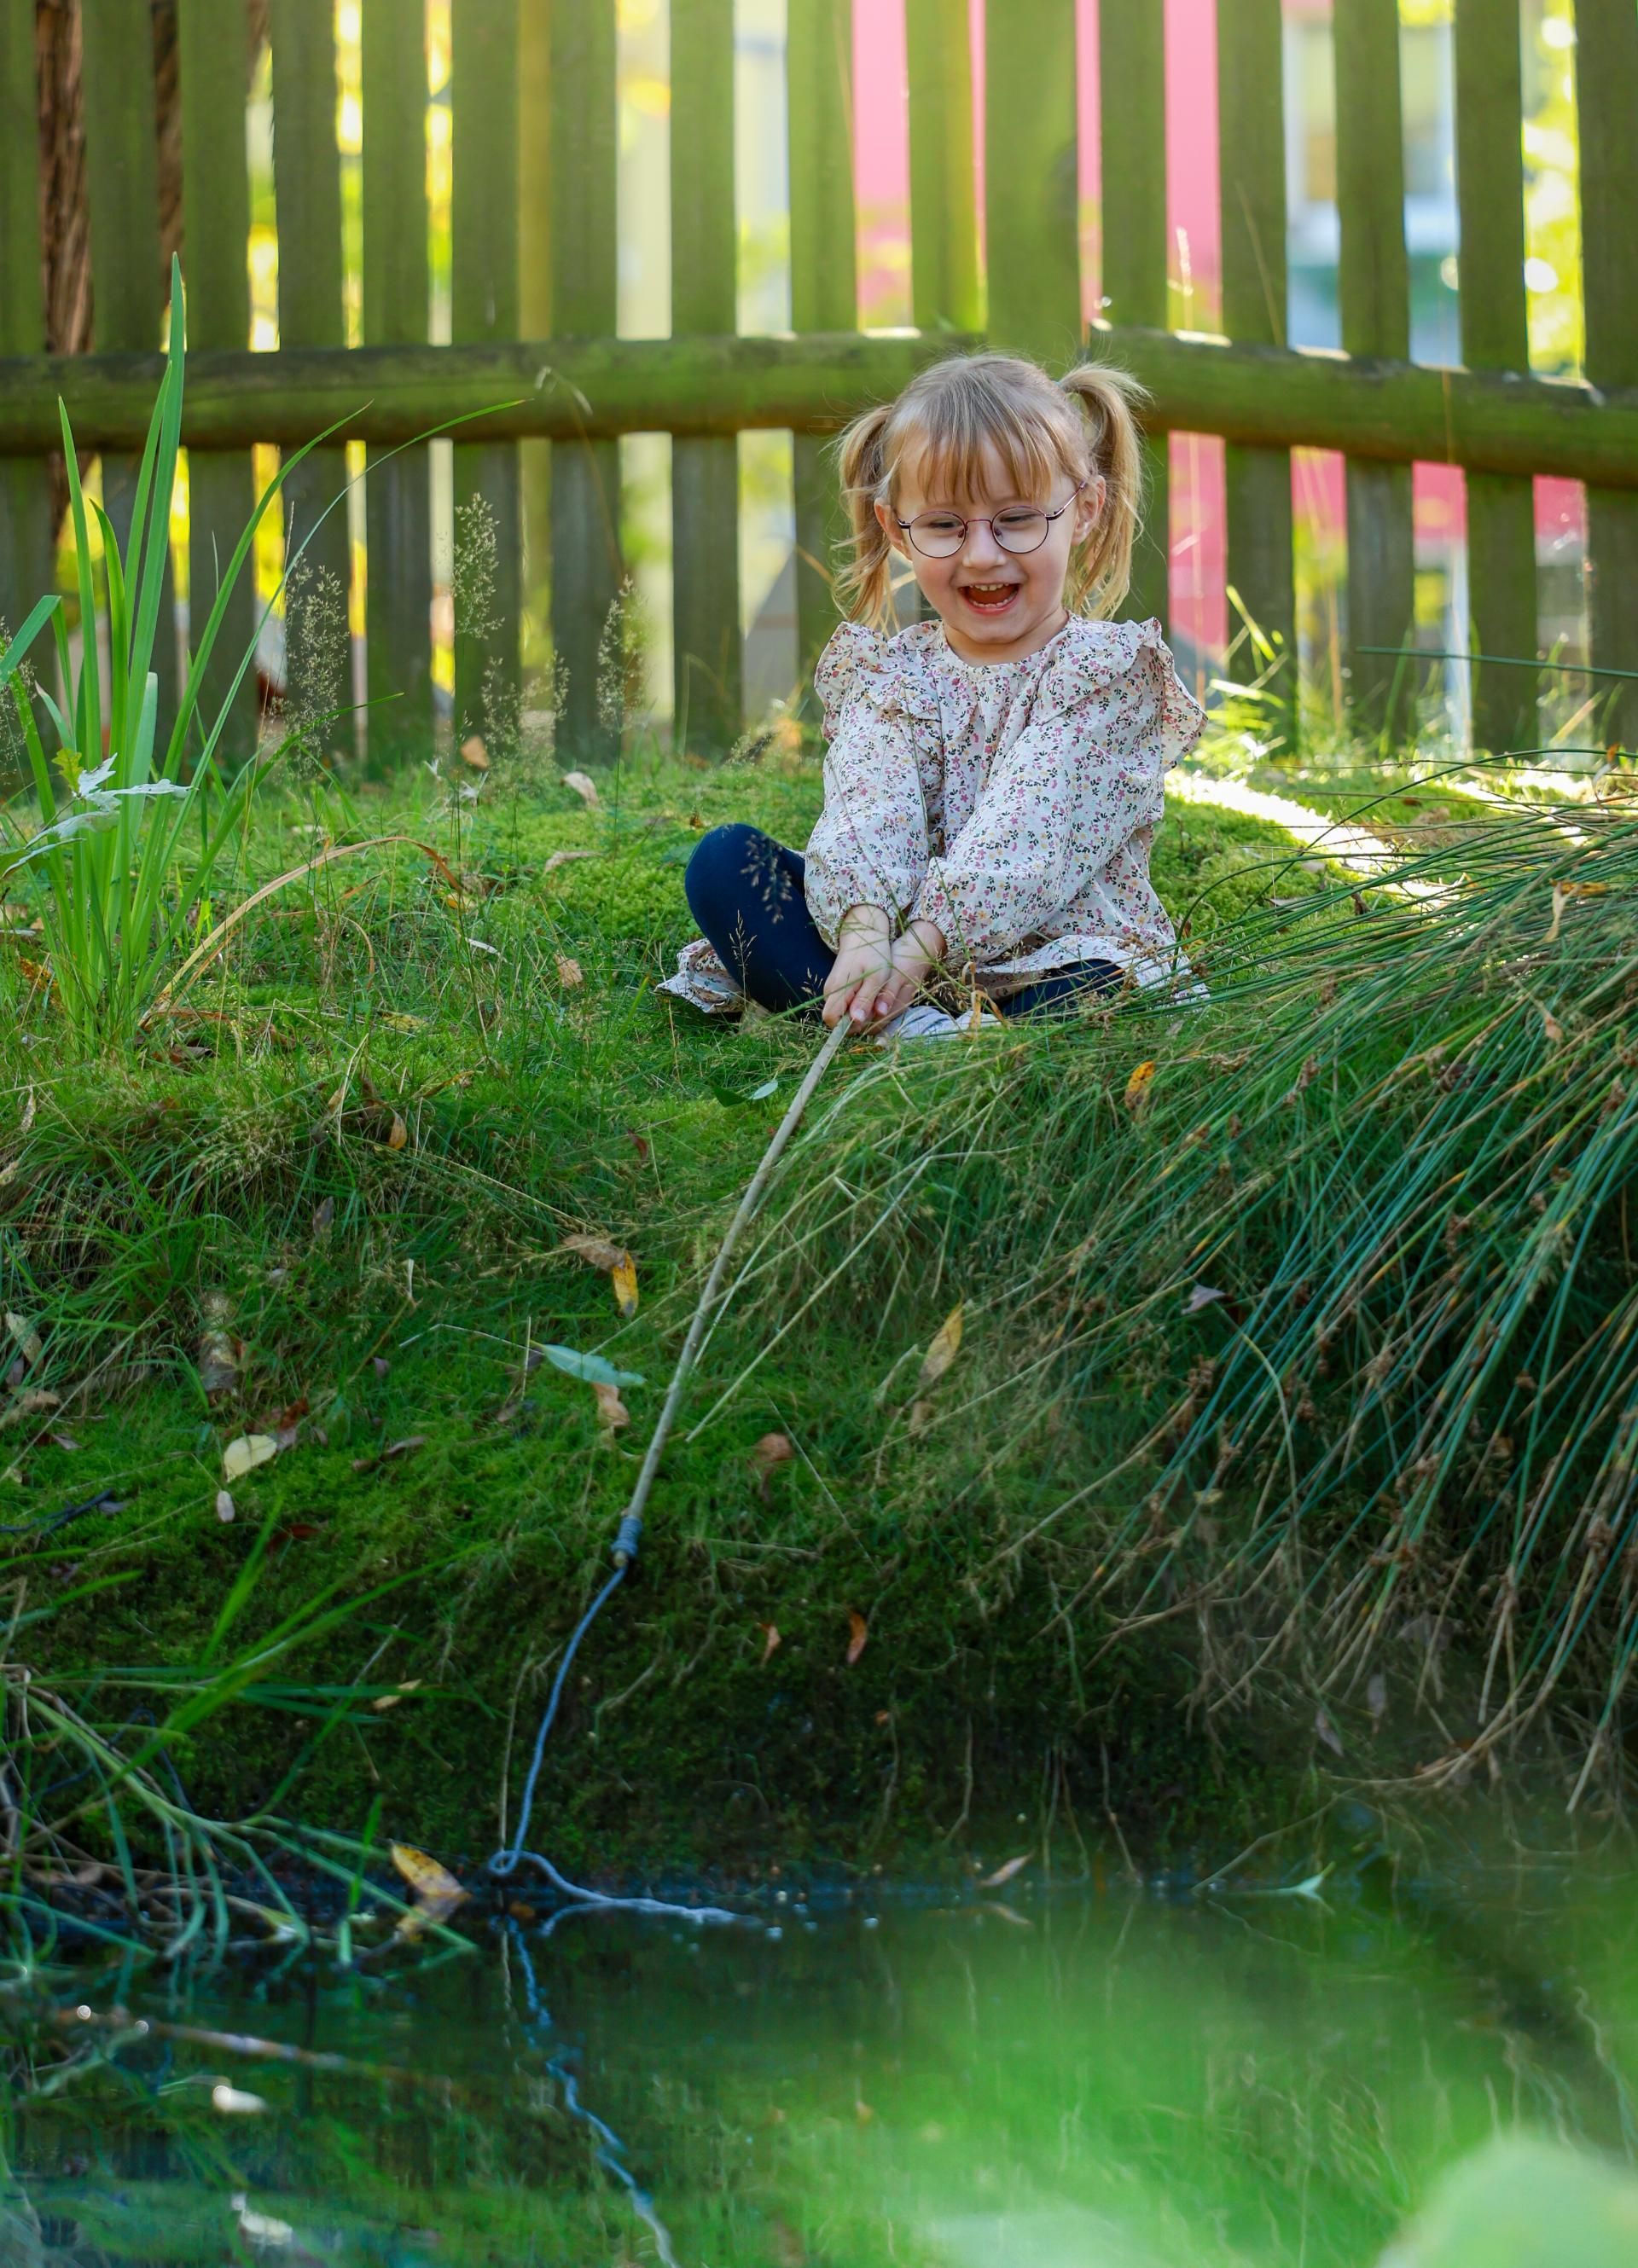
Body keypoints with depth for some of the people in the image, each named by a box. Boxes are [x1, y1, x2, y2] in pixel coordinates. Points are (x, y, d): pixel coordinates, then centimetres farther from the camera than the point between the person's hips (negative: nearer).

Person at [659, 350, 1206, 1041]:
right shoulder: (884, 672, 10)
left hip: (1060, 963, -5)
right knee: (723, 860, -12)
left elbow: (1024, 840, -16)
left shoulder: (1110, 672, -2)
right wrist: (863, 931, -33)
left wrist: (919, 947, -30)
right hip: (900, 959, 5)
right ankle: (904, 1030, -27)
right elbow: (866, 816, -11)